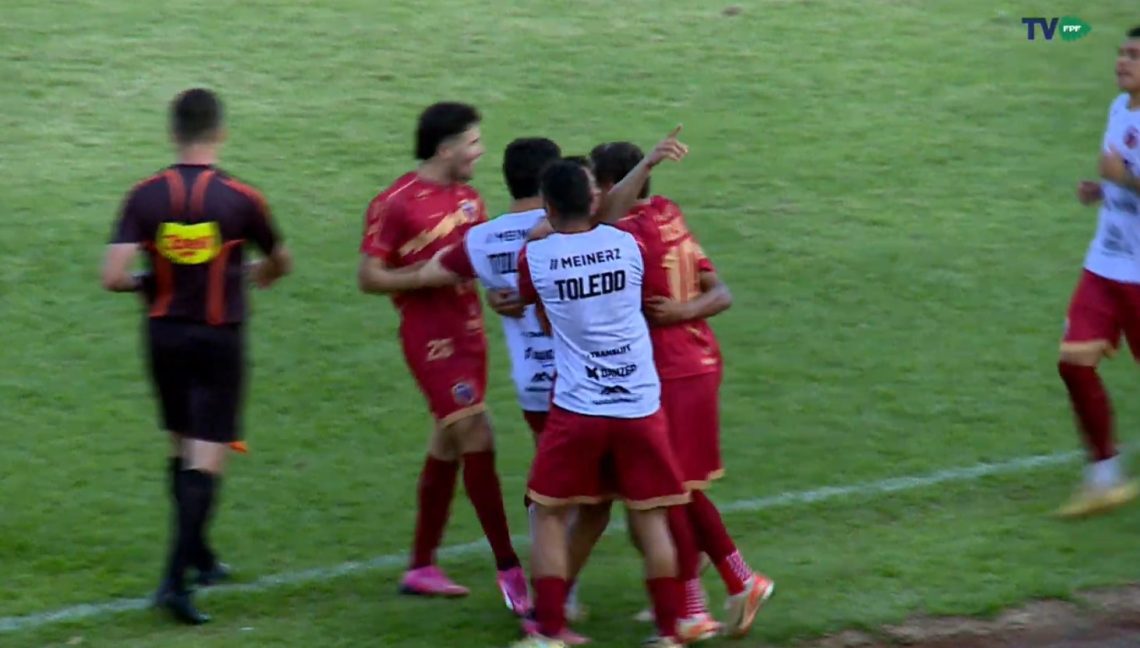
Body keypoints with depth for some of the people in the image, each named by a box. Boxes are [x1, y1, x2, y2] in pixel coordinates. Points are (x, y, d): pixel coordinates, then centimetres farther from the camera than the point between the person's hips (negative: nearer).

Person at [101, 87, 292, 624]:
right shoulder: (240, 199, -10)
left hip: (164, 333, 3)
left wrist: (149, 284, 7)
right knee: (207, 458, -4)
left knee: (182, 447, 20)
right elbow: (280, 263, 7)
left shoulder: (145, 196, -7)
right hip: (219, 337, -3)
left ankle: (198, 557, 33)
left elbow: (113, 276, -14)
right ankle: (176, 578, -15)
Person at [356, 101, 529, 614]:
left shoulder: (467, 198, 11)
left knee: (448, 446, 13)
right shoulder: (396, 203, -12)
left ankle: (421, 567, 24)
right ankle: (509, 569, -6)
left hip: (469, 334, 8)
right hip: (433, 339, -8)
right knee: (478, 441, -11)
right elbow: (368, 278, -11)